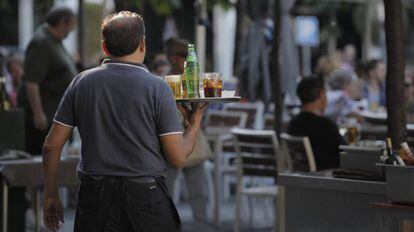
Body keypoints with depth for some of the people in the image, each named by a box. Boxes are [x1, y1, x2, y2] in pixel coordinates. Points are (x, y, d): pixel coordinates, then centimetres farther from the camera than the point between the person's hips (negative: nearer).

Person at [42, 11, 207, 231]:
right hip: (146, 197, -3)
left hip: (94, 196, 3)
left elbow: (52, 144, 4)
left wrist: (51, 196, 15)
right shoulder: (157, 87, -6)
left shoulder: (81, 82, 3)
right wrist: (194, 125, 14)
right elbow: (177, 157, -5)